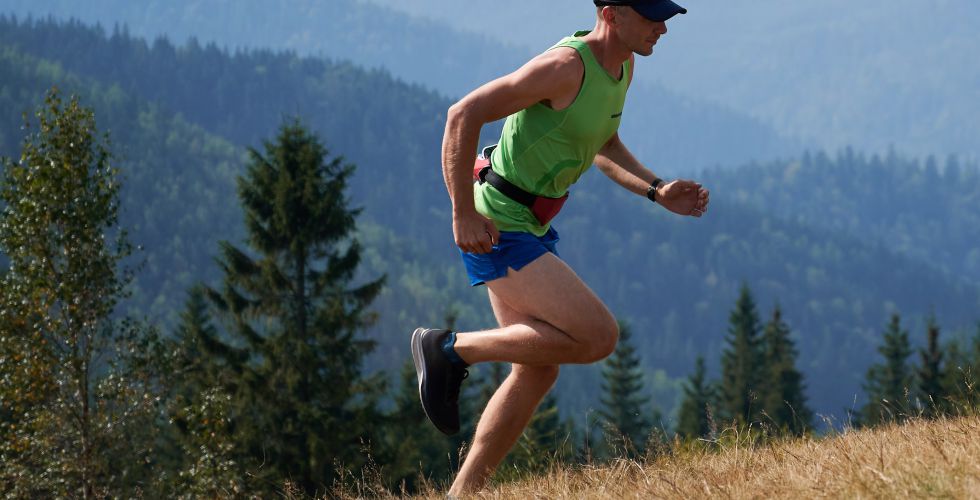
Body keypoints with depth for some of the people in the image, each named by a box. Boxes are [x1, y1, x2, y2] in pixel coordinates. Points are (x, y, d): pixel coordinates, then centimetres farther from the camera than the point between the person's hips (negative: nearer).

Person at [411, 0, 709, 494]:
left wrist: (657, 191, 10)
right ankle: (451, 348, -3)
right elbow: (463, 115, -24)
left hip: (532, 227, 10)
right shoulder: (566, 66, -23)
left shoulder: (622, 66, 7)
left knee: (538, 371, 11)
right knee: (598, 336, -14)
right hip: (497, 228, -10)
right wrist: (463, 215, -24)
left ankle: (462, 495, 18)